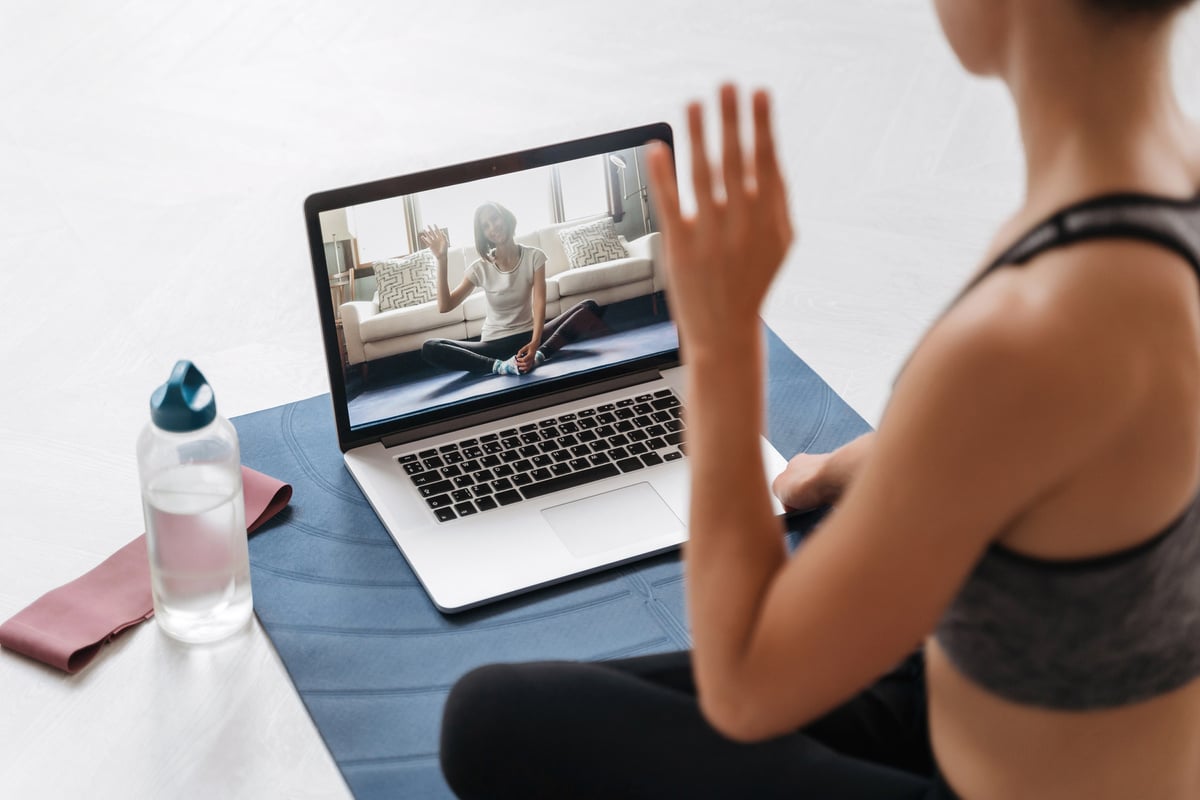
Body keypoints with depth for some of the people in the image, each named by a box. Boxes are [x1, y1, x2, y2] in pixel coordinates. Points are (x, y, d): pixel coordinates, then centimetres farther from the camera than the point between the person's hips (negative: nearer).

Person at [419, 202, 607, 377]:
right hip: (494, 344, 0)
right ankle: (499, 366, -41)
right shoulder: (480, 267, -1)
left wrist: (535, 343, -33)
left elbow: (539, 303, -15)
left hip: (528, 335, 0)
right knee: (429, 348, -26)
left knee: (589, 308, -22)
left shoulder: (534, 256, -3)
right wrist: (441, 260, -16)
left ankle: (540, 354, -38)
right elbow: (444, 306, -8)